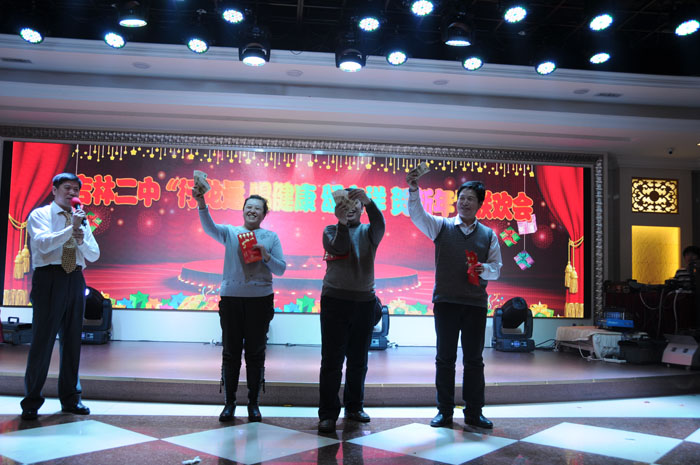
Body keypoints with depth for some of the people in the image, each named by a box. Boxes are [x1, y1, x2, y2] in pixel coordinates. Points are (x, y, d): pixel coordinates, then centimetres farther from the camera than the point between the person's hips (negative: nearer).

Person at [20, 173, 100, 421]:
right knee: (43, 339, -3)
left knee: (72, 340, 9)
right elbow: (43, 243, -16)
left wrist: (81, 239, -7)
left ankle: (70, 398, 19)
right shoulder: (40, 215, 2)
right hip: (49, 278, -5)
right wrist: (71, 229, -21)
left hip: (75, 280, 5)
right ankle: (31, 401, 9)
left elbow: (94, 255, 11)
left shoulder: (81, 219, 16)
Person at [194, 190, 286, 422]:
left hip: (260, 298, 0)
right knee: (230, 351, 4)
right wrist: (201, 203, -29)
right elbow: (209, 227, -13)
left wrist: (265, 255, -12)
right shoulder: (230, 232, 7)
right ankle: (229, 403, 16)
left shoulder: (271, 237, 8)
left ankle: (254, 403, 17)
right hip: (231, 297, 0)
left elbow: (281, 269, 6)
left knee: (256, 352, 5)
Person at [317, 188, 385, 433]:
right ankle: (328, 413, 3)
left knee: (358, 360, 11)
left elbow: (380, 224, -14)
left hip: (364, 301, 3)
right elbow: (338, 247, -15)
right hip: (335, 300, -2)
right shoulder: (331, 230, 6)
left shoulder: (369, 232, 10)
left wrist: (369, 201, -32)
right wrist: (342, 222, -32)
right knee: (332, 360, -1)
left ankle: (354, 406, 24)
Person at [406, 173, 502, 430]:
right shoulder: (441, 226, 4)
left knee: (474, 359, 7)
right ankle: (444, 411, 15)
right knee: (445, 357, 5)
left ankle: (474, 412, 17)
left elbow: (496, 268, 10)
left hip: (476, 303, 1)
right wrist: (413, 190, -27)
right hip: (445, 301, -1)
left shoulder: (489, 235, 9)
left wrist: (484, 269, -13)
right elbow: (417, 215, -11)